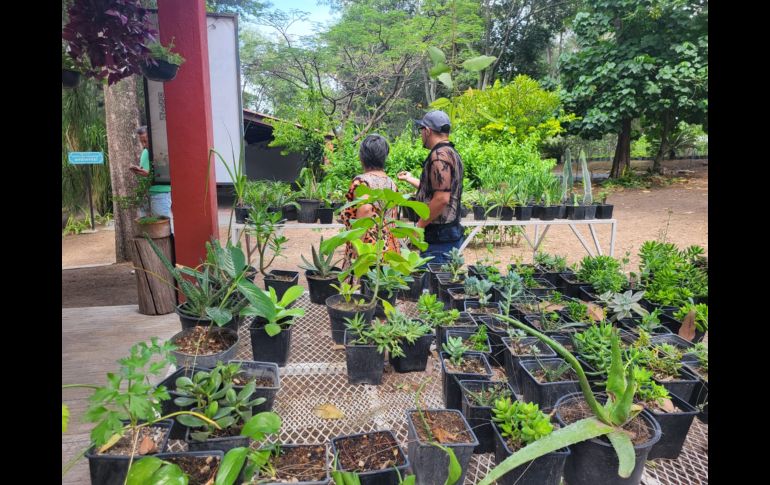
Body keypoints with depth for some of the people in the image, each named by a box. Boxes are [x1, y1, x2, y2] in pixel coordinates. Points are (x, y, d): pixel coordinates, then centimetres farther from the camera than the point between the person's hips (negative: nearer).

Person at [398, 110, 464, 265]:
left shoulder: (440, 155, -16)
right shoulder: (451, 152, 16)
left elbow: (442, 198, -26)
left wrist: (419, 225, -16)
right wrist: (410, 179, 40)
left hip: (439, 238, -10)